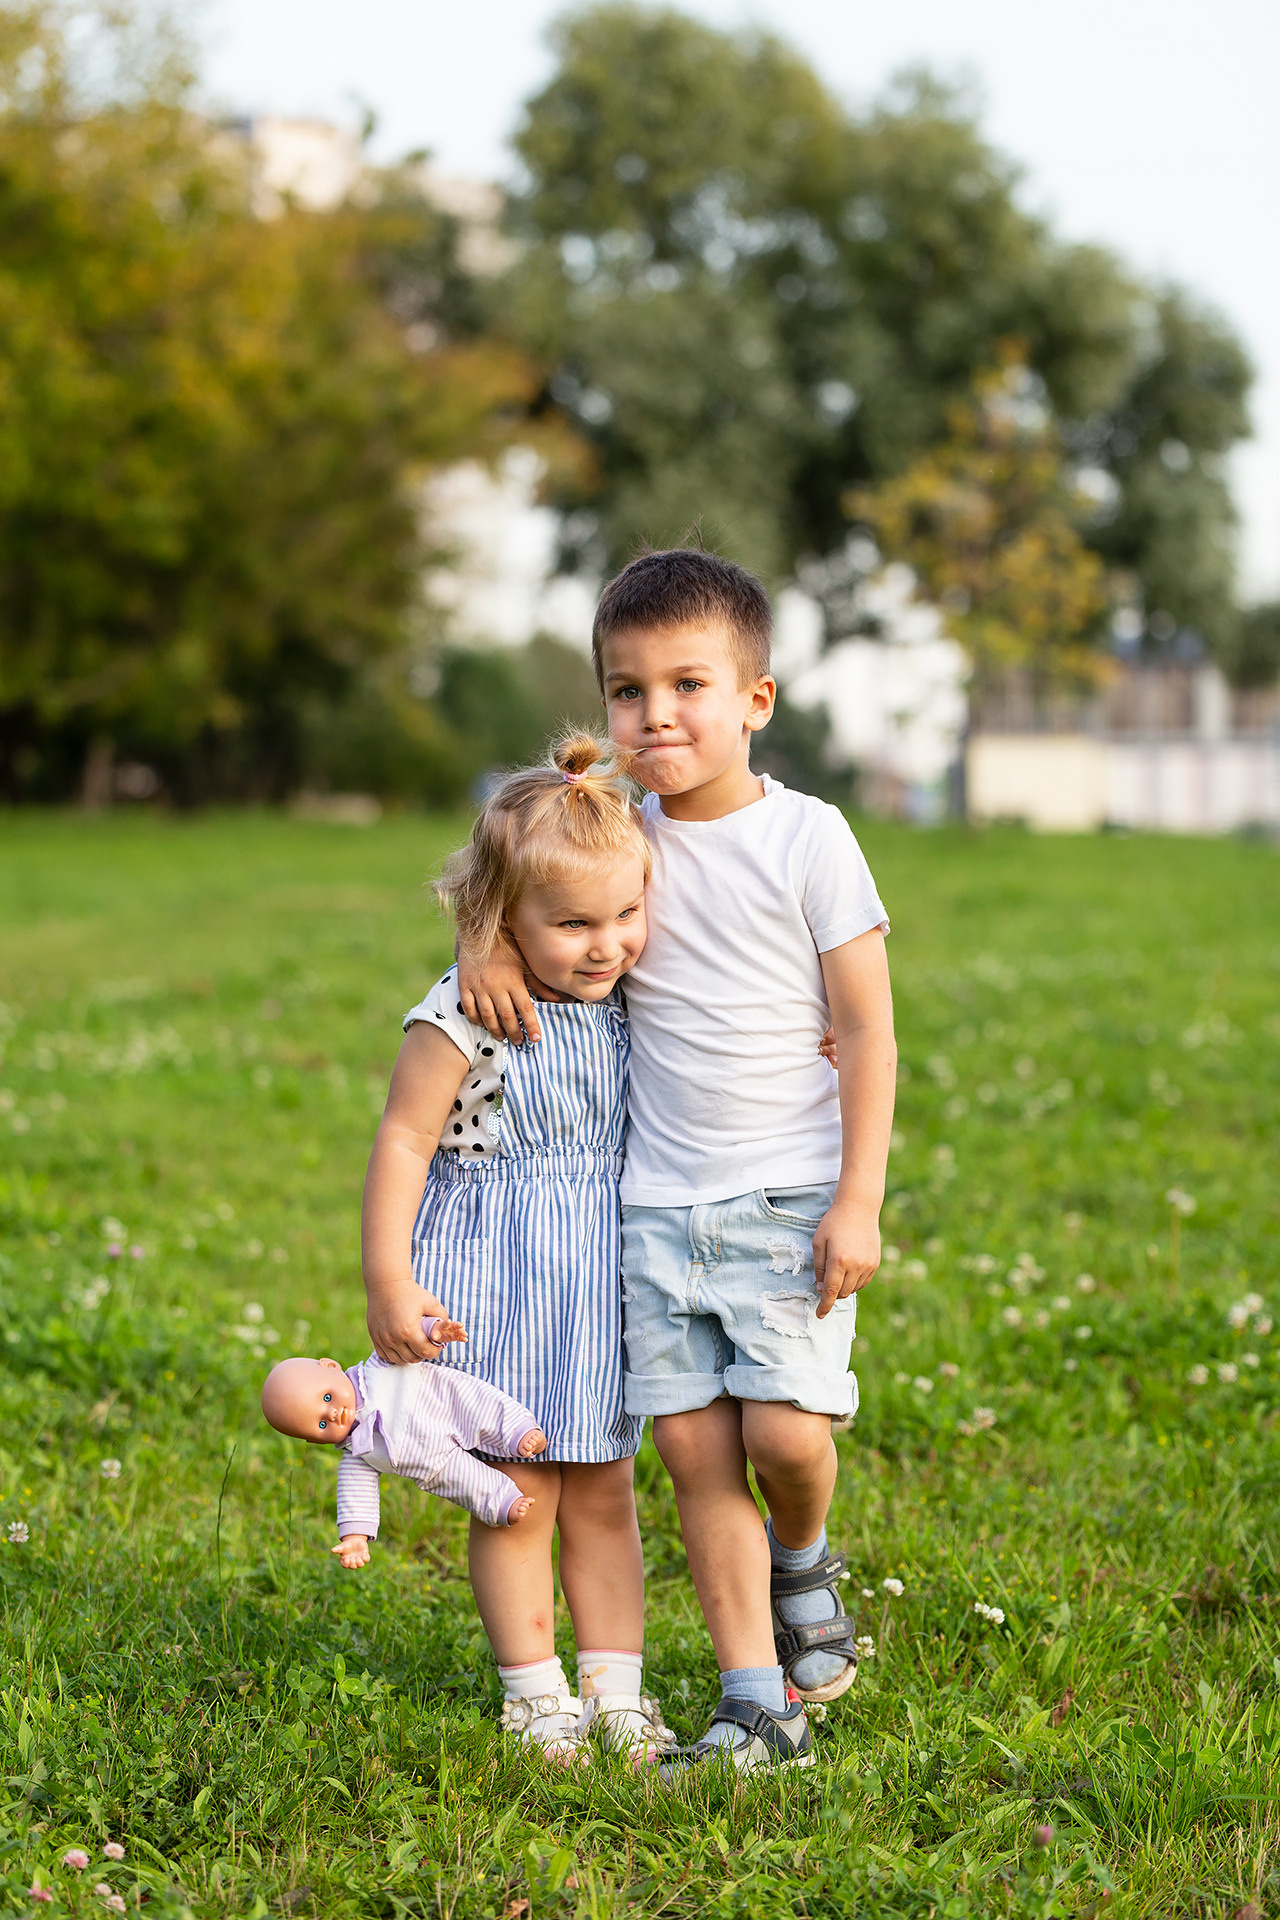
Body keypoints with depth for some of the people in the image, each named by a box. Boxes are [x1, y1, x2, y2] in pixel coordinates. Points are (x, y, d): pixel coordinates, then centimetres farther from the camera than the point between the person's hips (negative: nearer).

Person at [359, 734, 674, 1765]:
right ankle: (534, 1690, 16)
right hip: (499, 1278, -5)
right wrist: (389, 1283, -15)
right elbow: (403, 1144, -14)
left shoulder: (629, 999, 0)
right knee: (519, 1495, 3)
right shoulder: (465, 1020, -19)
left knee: (603, 1489, 12)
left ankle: (616, 1684, 21)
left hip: (600, 1277, 5)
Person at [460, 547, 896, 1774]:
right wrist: (490, 943, 2)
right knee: (695, 1451, 1)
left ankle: (801, 1564, 21)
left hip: (791, 1196, -4)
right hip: (657, 1202, 4)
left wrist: (858, 1203, -11)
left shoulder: (807, 840, -7)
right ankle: (758, 1709, 9)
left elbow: (867, 1030, -7)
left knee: (785, 1430, -14)